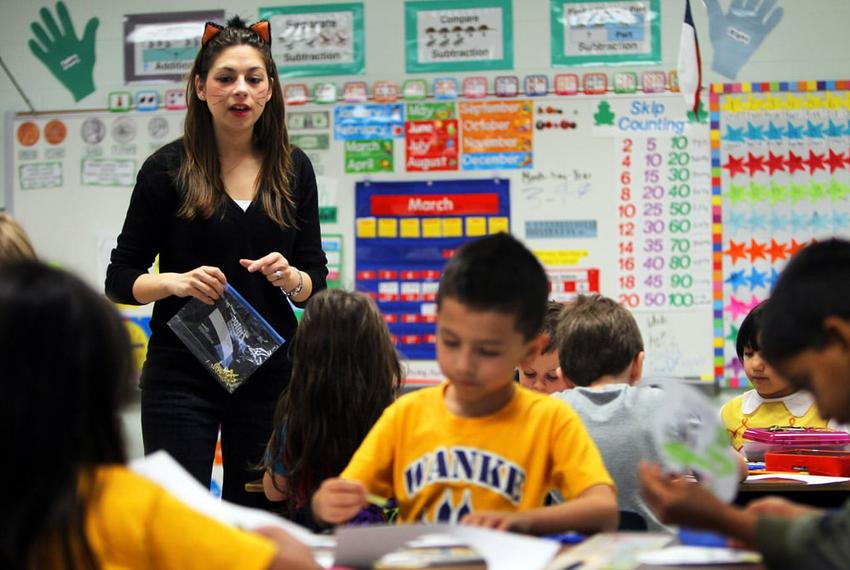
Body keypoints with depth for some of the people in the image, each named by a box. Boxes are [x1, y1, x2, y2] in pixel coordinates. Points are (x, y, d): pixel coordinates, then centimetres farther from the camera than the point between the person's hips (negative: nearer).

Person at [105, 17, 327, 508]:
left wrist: (290, 278, -12)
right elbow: (120, 280, 0)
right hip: (182, 373, -3)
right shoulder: (168, 169, -3)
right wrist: (176, 281, -18)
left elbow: (316, 279, 10)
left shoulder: (293, 169, 6)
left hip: (269, 372, 3)